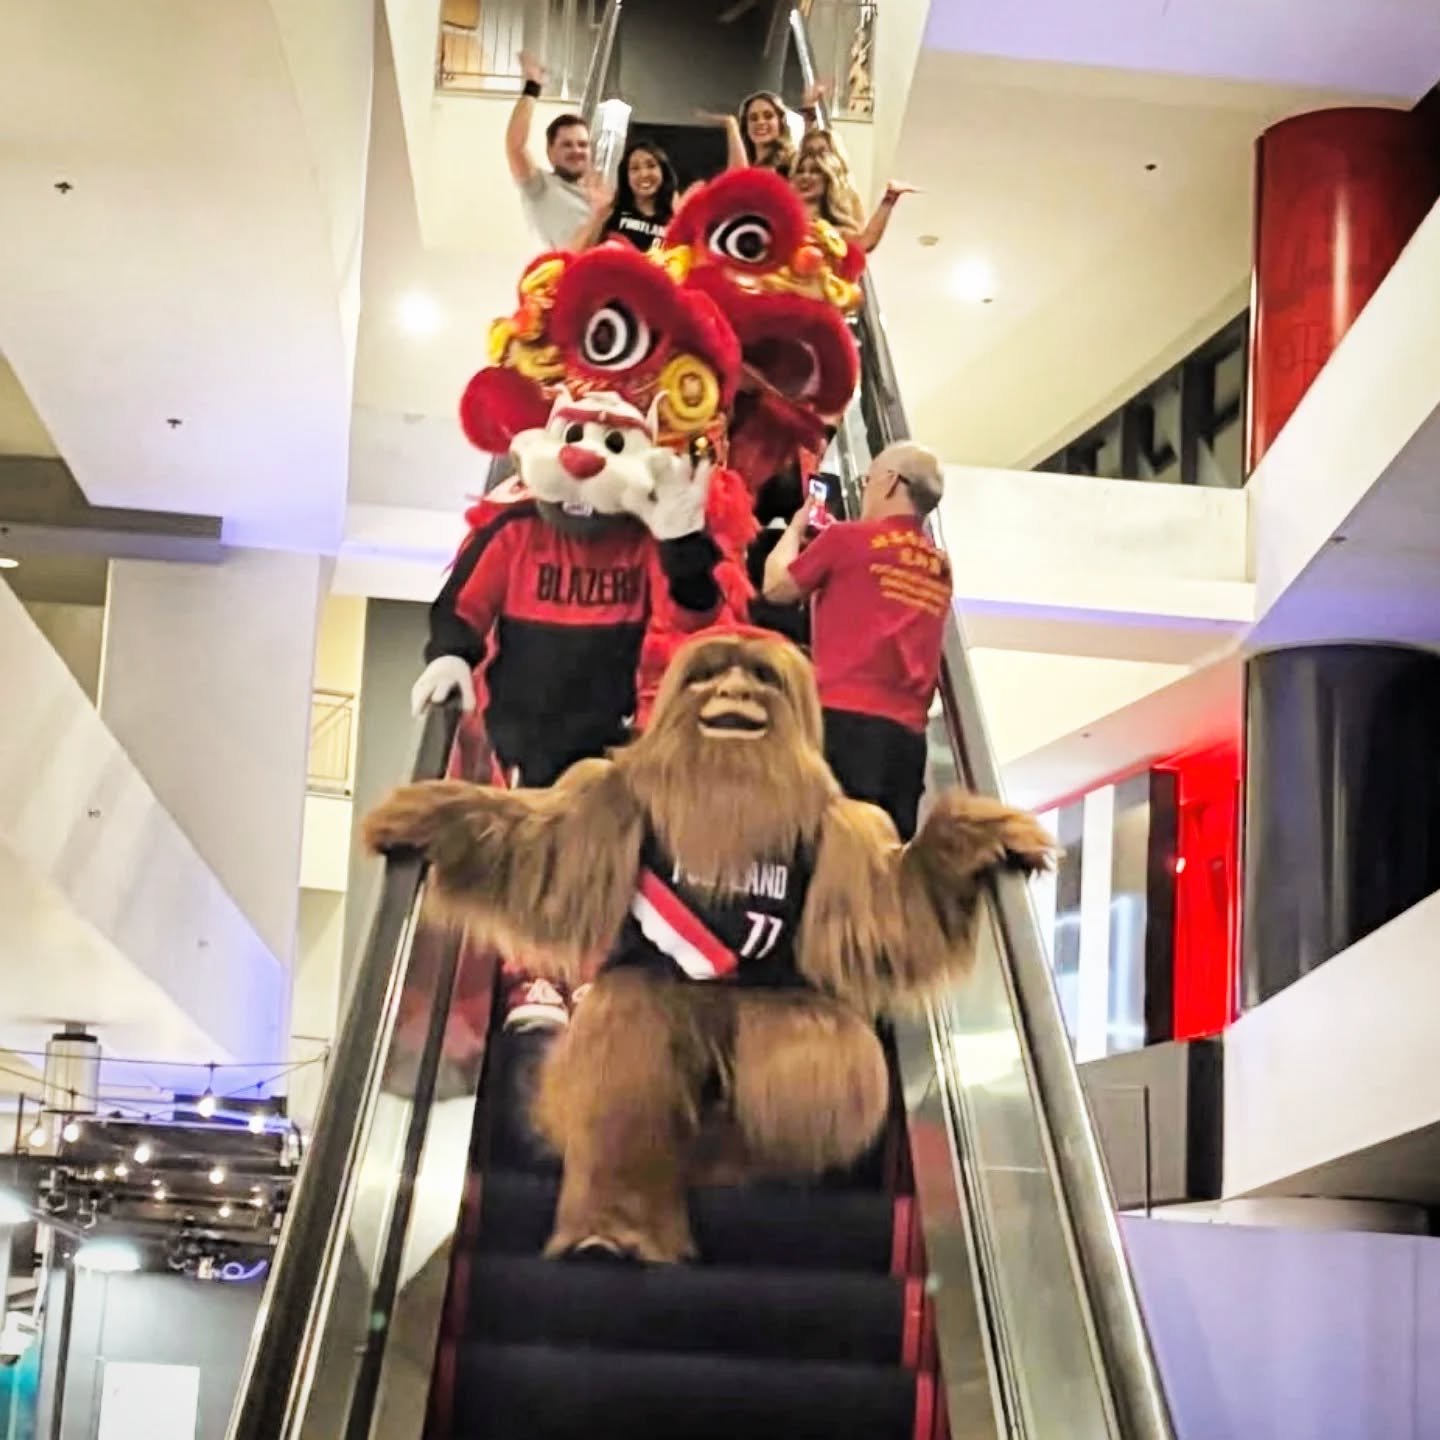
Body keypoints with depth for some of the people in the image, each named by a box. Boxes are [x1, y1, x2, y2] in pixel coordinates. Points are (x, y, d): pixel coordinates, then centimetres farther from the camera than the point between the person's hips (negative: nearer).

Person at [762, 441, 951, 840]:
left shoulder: (848, 539, 1)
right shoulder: (940, 568, 17)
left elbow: (777, 588, 13)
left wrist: (795, 527, 29)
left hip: (845, 717, -6)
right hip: (907, 732, 6)